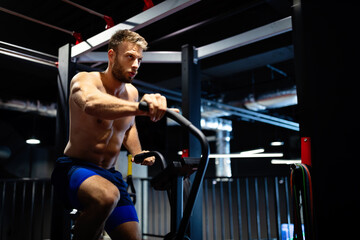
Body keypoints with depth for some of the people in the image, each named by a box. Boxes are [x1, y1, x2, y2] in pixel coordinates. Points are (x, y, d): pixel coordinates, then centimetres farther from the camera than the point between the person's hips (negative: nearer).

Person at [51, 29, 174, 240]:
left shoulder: (132, 92, 5)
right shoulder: (84, 80, -14)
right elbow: (92, 104, -41)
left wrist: (139, 155, 11)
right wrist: (139, 108, -58)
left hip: (110, 174, 7)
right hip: (75, 167, -6)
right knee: (106, 196, -40)